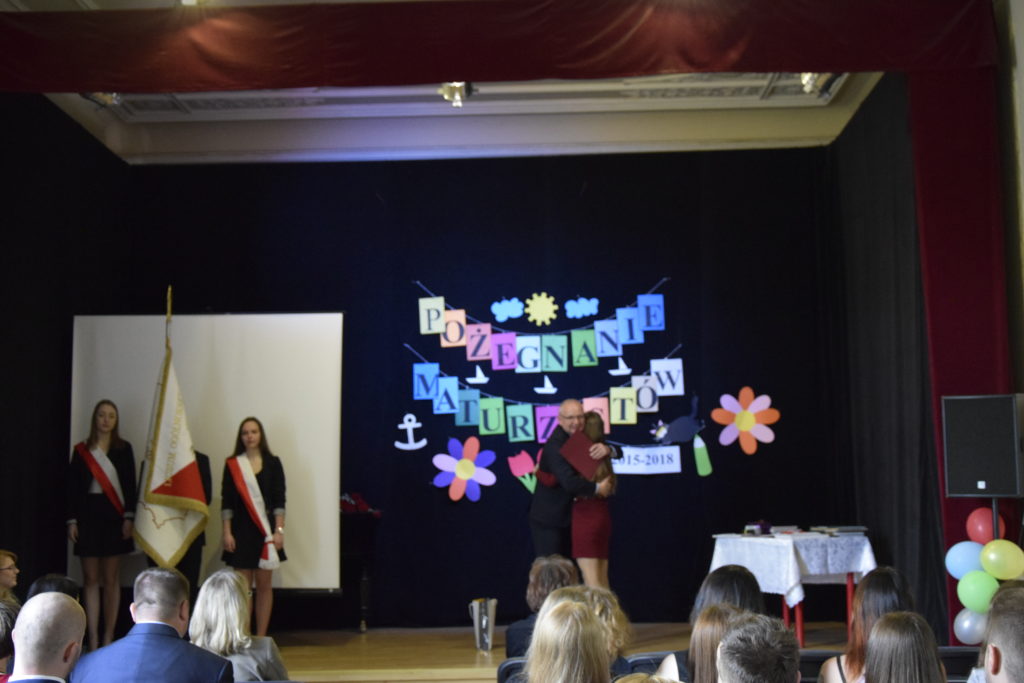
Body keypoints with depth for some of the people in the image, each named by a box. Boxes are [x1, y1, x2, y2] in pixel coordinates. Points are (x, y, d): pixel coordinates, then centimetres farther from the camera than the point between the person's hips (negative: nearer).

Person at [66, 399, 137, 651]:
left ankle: (108, 638, 8)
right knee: (91, 579, 2)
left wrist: (129, 517, -6)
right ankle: (93, 639, 4)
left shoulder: (123, 448, 5)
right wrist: (72, 520, -1)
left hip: (114, 515, 0)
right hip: (88, 514, 1)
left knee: (111, 579, 3)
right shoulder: (81, 450, 6)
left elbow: (130, 485, 2)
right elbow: (73, 486, 5)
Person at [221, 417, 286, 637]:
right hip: (241, 530, -1)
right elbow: (226, 501, 2)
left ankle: (261, 638, 9)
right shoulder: (232, 464, 3)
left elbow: (279, 499, 1)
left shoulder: (272, 463, 3)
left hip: (265, 530, 1)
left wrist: (279, 530, -6)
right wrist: (227, 533, -4)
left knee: (264, 585, 4)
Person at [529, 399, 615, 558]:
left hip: (566, 517, 8)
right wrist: (598, 488, -25)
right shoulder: (555, 445, -26)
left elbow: (616, 452, 1)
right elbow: (570, 483, -39)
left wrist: (607, 449, -23)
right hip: (548, 519, -8)